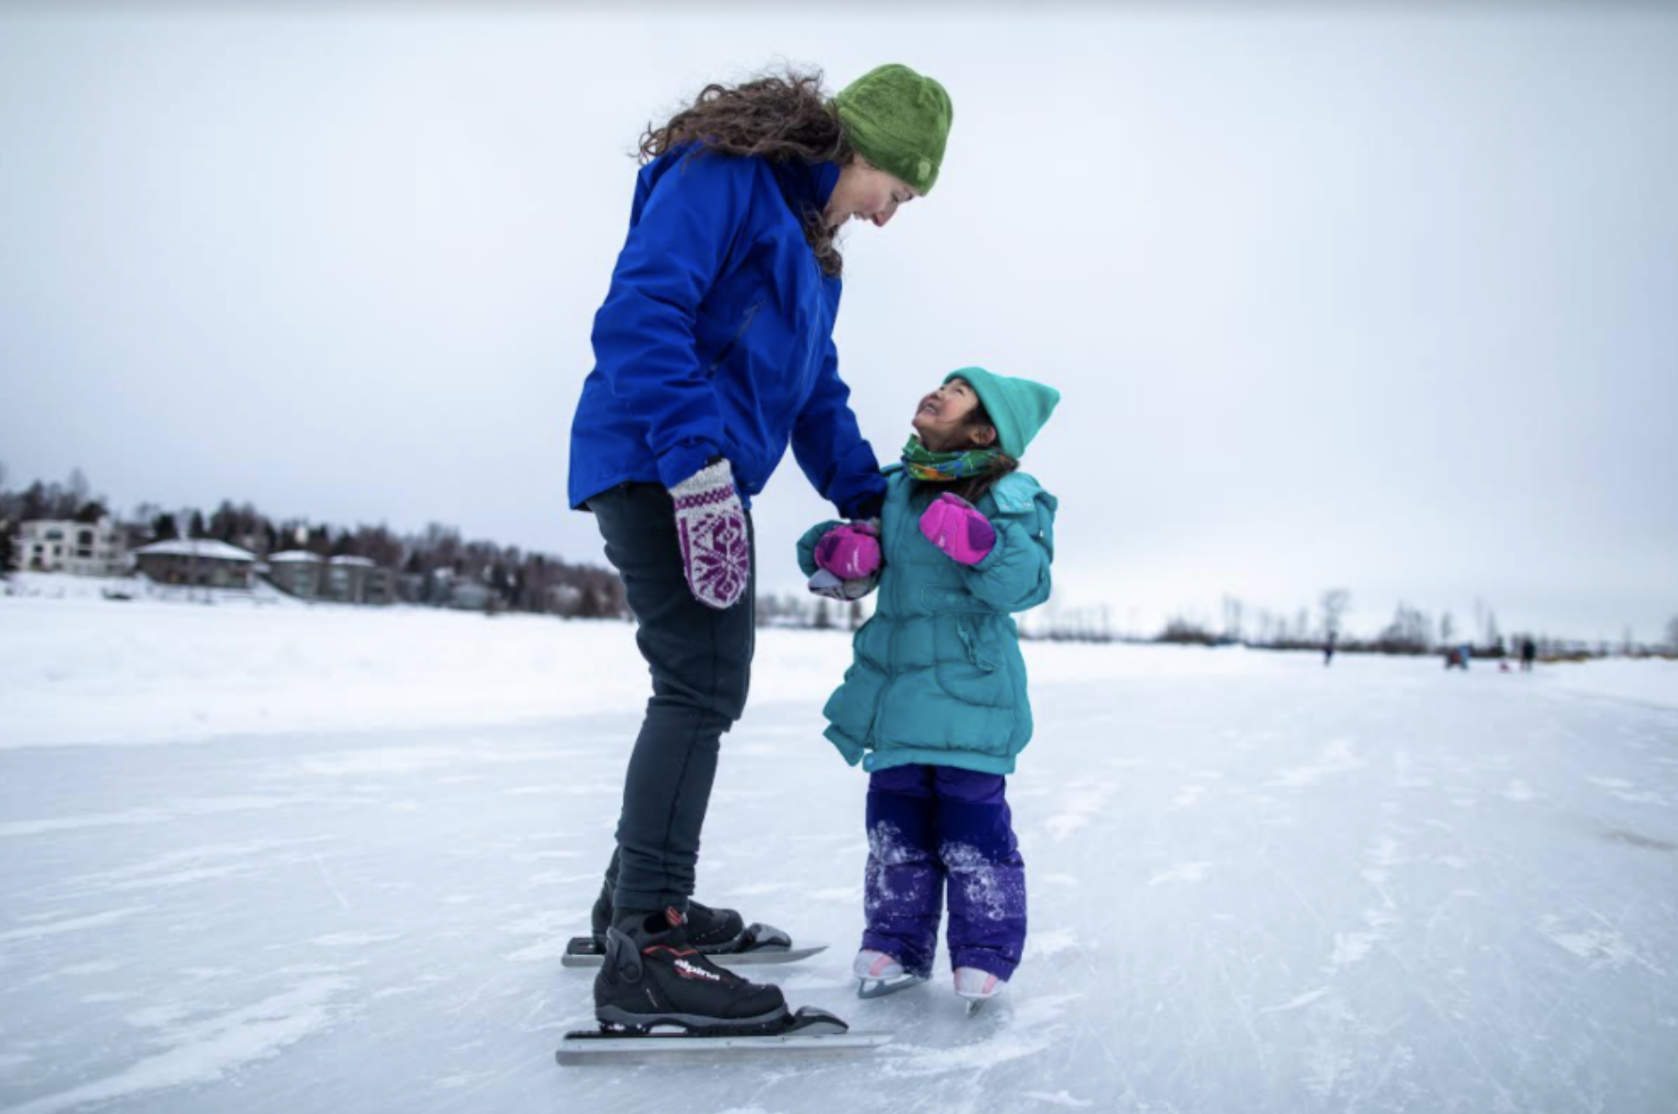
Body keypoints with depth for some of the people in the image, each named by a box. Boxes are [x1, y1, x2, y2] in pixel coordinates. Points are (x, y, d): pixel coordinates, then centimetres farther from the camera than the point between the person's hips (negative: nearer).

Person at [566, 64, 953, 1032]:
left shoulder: (810, 246, 24)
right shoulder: (720, 174, -7)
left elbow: (817, 391, 27)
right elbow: (640, 316, -20)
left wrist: (869, 502, 18)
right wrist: (698, 464, -28)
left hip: (707, 476, 11)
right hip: (654, 466, -11)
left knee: (707, 687, 15)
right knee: (703, 682, -18)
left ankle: (637, 895, 29)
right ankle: (645, 951, -16)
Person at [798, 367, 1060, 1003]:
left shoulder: (1009, 499, -5)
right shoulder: (893, 490, 10)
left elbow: (1026, 584, -18)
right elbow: (827, 557, 16)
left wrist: (979, 545, -35)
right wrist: (836, 550, -7)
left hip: (971, 693, -5)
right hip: (895, 690, 5)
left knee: (972, 820, -1)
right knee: (895, 823, 11)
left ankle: (985, 953, 16)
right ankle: (896, 942, 26)